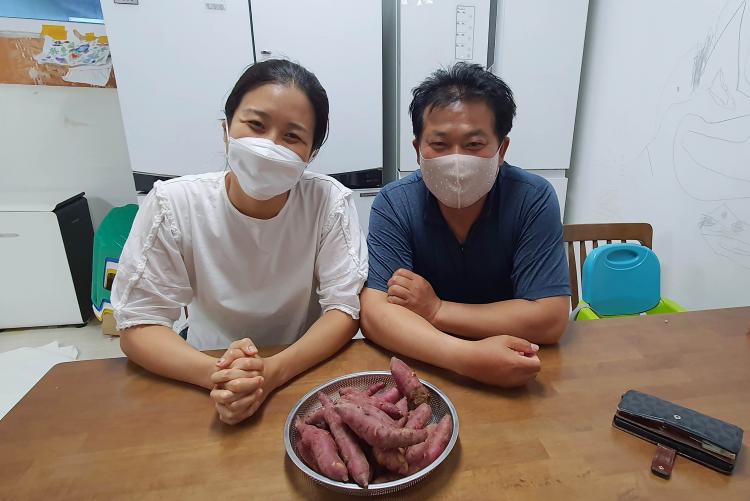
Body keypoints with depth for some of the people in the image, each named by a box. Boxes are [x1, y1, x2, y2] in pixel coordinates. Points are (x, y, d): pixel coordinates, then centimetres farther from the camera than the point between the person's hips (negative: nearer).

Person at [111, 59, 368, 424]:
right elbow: (137, 325, -10)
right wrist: (217, 376, -27)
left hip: (309, 371, 1)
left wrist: (273, 372, -28)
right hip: (200, 383, 0)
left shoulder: (330, 202, -15)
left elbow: (346, 309, -13)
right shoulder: (173, 205, -14)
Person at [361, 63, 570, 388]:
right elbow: (375, 313, -20)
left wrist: (435, 309, -19)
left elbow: (550, 319, -17)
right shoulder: (393, 205, -13)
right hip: (418, 366, 1)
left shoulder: (534, 199, -13)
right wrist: (466, 356, -34)